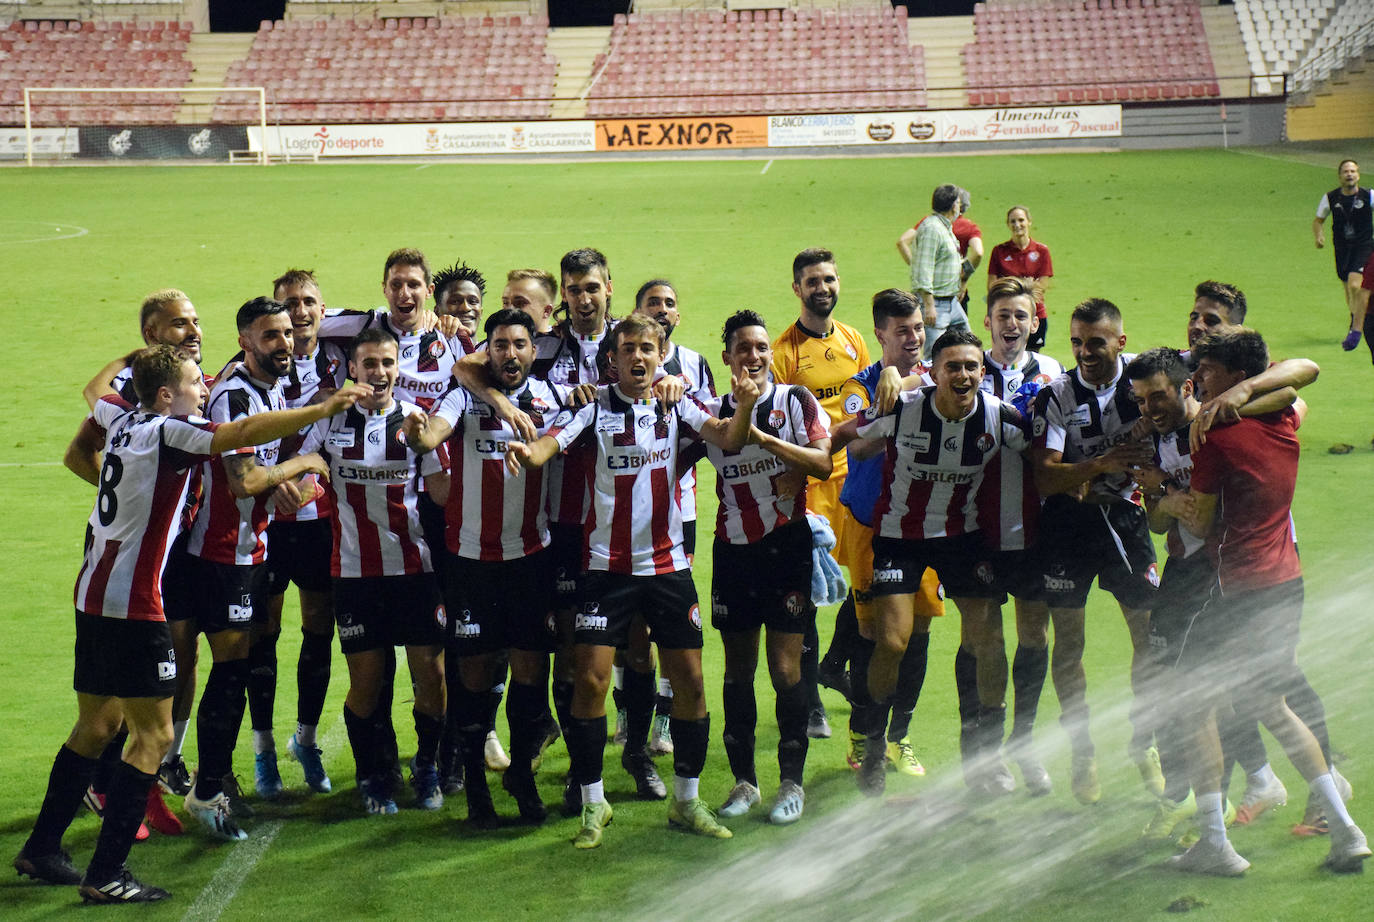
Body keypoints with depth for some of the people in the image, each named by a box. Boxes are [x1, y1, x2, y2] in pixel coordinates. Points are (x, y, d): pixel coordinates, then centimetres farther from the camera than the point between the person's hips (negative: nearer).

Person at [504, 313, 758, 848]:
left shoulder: (676, 407, 3)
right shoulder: (595, 408, -3)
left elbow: (728, 439, -11)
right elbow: (551, 442, -17)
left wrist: (743, 408, -32)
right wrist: (528, 451, -40)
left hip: (668, 562, 2)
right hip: (607, 564, -2)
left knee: (689, 681, 3)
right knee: (590, 679, -7)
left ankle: (687, 801, 18)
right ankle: (593, 803, 7)